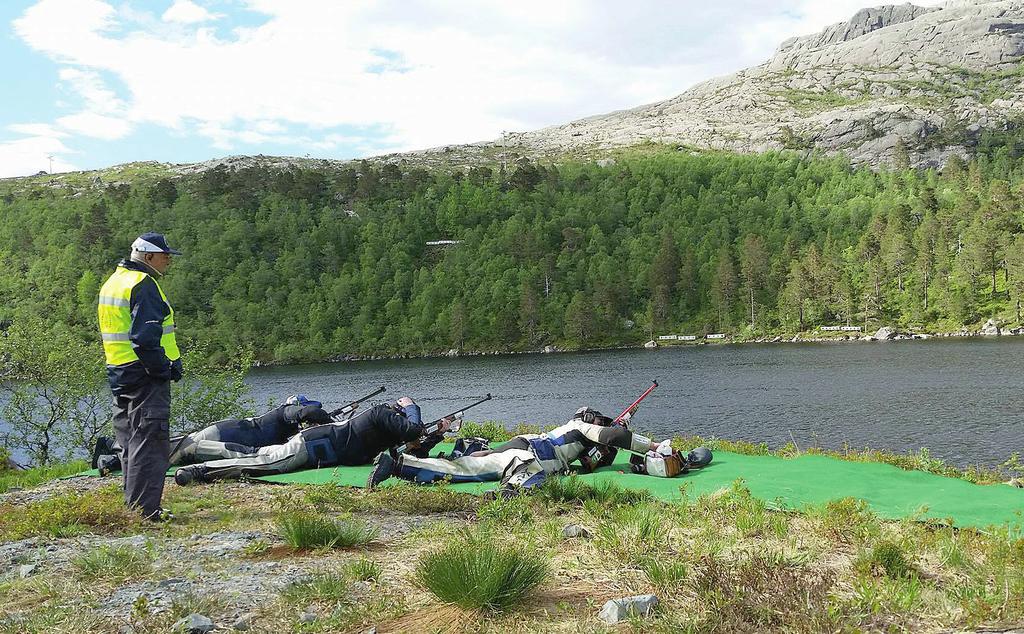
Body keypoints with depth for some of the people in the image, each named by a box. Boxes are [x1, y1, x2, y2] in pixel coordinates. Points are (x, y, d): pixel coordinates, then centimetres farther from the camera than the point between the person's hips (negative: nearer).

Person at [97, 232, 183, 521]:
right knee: (149, 443, -7)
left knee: (131, 443, 16)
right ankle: (145, 511, -7)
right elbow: (145, 337, -23)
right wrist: (166, 368, -16)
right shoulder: (143, 284, -14)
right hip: (146, 377, -10)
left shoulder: (112, 282, 18)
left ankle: (133, 507, 24)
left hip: (119, 375, 10)